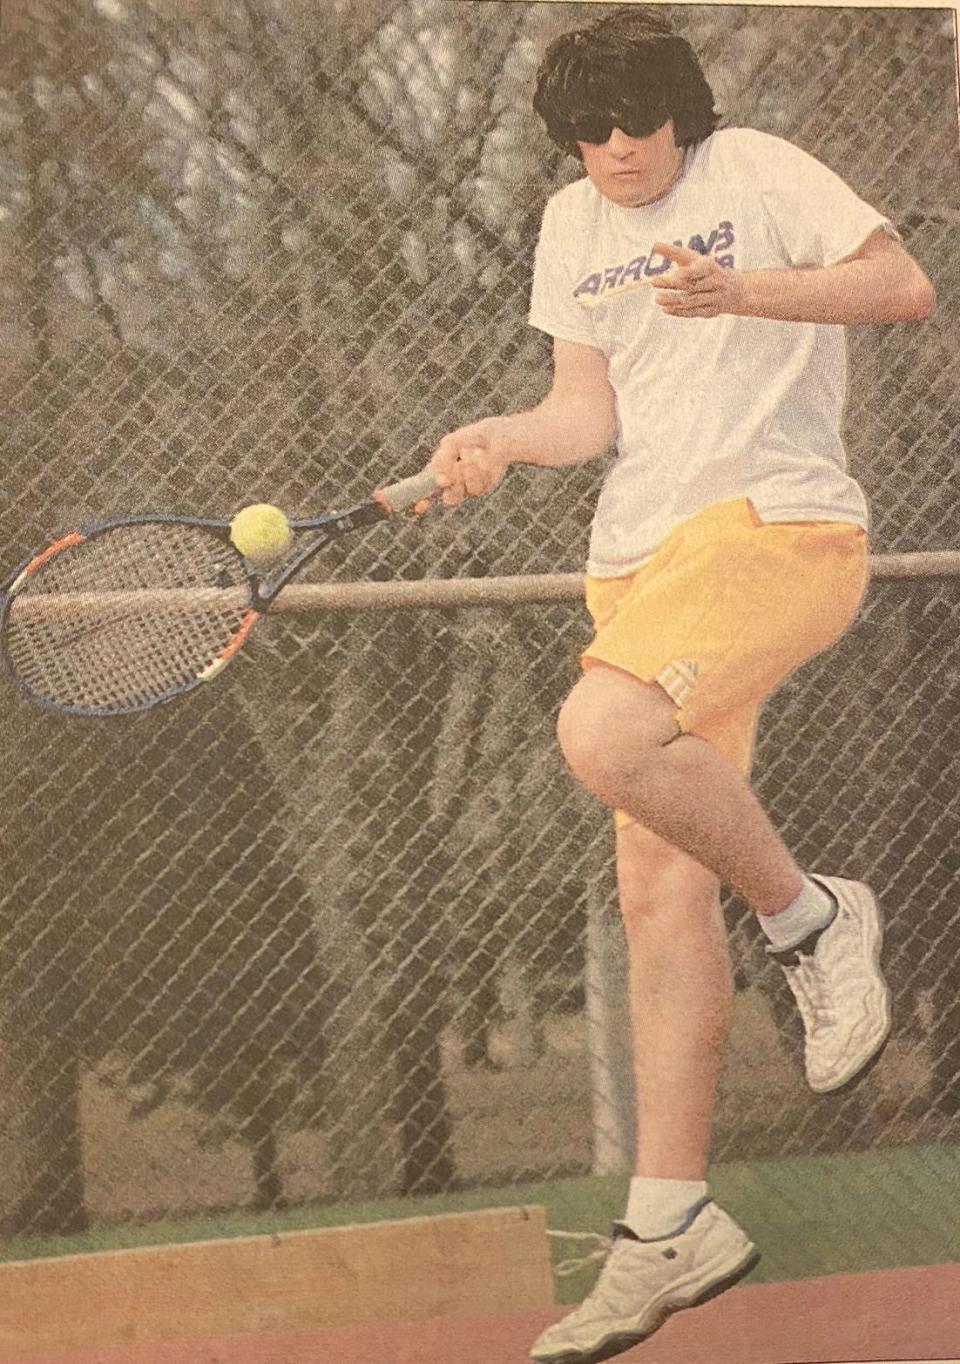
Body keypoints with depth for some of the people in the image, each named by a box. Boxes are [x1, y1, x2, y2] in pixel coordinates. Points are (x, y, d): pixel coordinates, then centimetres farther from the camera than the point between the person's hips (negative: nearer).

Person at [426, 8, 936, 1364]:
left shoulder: (755, 171, 0)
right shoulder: (571, 225, 17)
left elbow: (905, 286, -7)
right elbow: (592, 408, 14)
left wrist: (744, 293, -19)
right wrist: (503, 437, -7)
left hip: (776, 519, -7)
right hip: (641, 559, 7)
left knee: (603, 735, -31)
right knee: (658, 888, 1)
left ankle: (811, 915, -8)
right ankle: (671, 1223, 4)